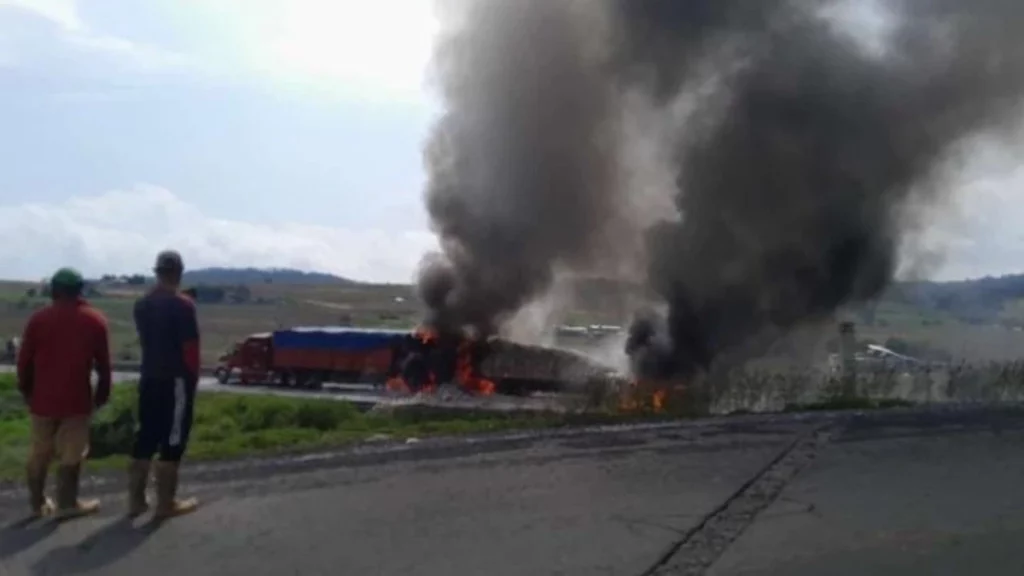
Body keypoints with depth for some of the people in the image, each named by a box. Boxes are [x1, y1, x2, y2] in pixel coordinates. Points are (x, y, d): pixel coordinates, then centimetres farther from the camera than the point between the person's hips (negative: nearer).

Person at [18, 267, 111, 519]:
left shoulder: (39, 318, 0)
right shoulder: (95, 320, -1)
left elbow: (24, 359, 2)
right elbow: (103, 363, 0)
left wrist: (26, 390, 15)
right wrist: (102, 393, 11)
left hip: (43, 397, 2)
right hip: (76, 398, -2)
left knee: (39, 451, 14)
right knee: (72, 453, 5)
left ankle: (37, 502, 23)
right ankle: (67, 503, 9)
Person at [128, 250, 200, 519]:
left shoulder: (141, 304, 8)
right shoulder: (182, 305, -14)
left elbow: (144, 339, 14)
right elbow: (190, 346, -15)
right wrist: (194, 375, -3)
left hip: (149, 377, 7)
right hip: (176, 379, -7)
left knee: (145, 438, 12)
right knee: (172, 440, 0)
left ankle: (136, 499, 17)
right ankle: (166, 503, 6)